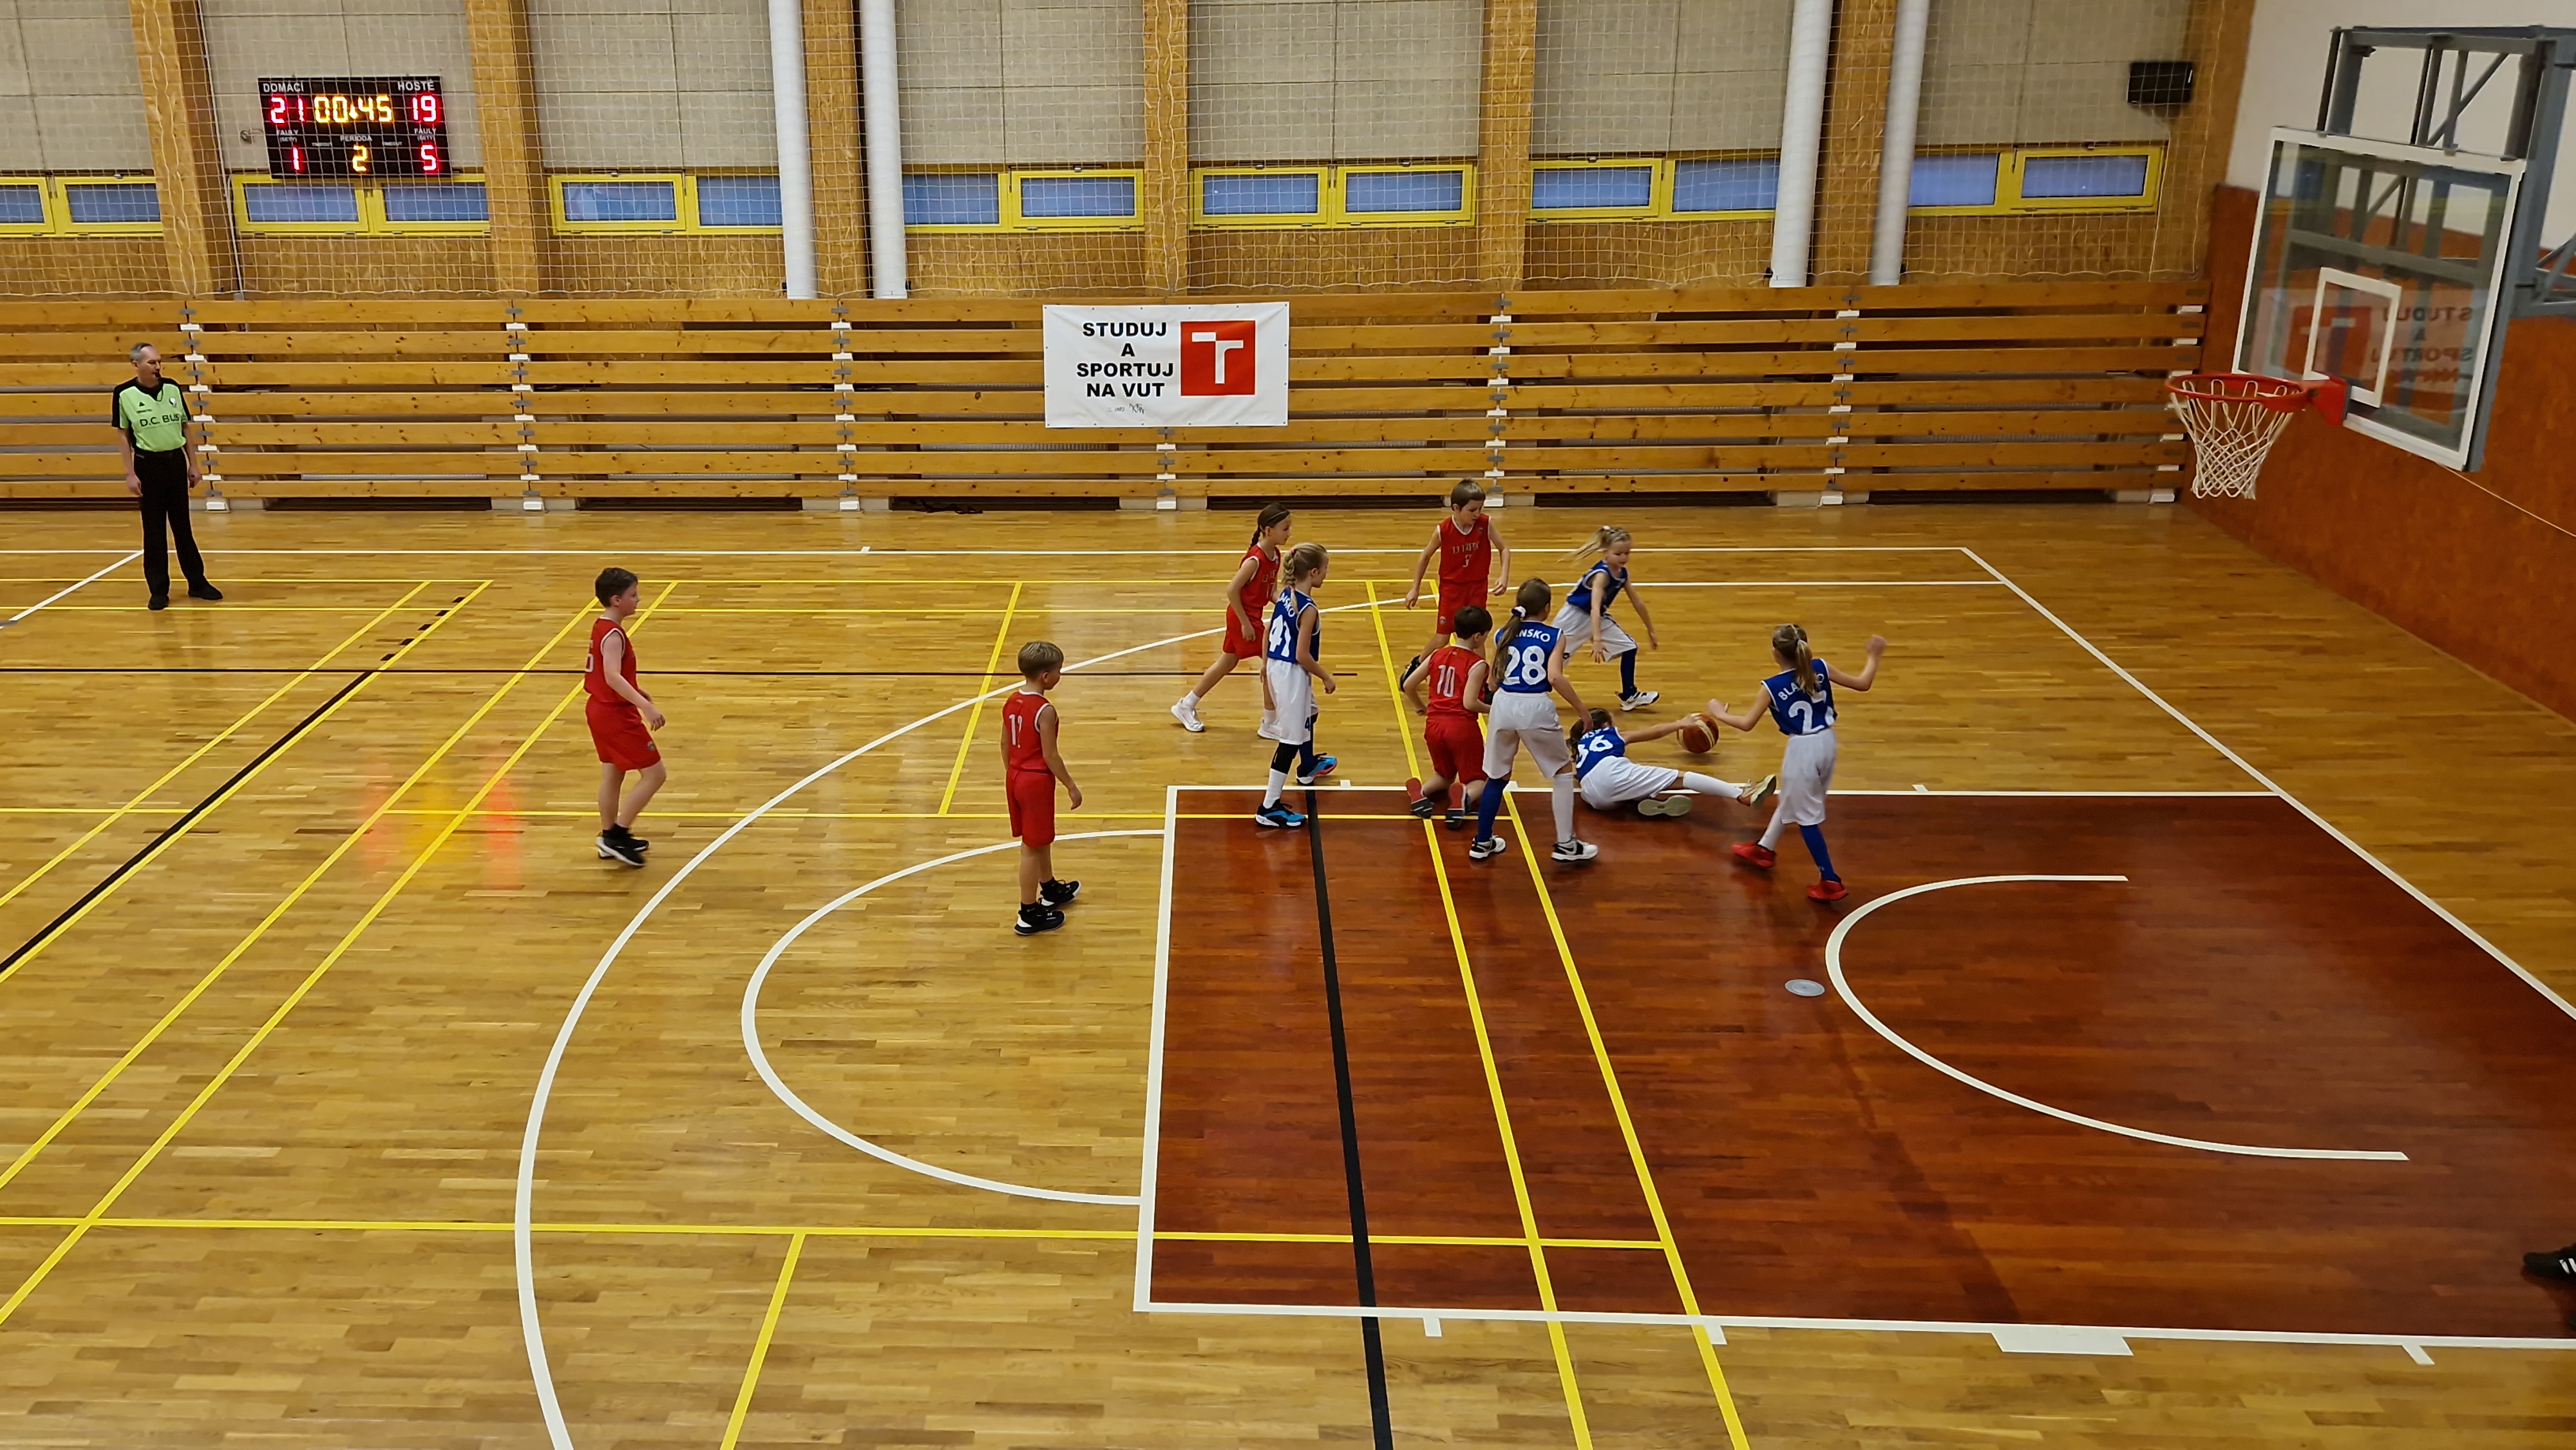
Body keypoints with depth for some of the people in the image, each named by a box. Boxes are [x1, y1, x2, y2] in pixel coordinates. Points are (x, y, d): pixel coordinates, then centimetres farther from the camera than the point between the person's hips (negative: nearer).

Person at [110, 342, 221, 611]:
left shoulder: (173, 388, 1)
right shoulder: (124, 394, -7)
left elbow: (185, 427, 10)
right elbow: (122, 435, -2)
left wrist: (193, 464, 9)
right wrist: (130, 473, -6)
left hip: (176, 461, 3)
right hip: (148, 465, -3)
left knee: (182, 526, 10)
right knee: (154, 530, 3)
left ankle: (197, 583, 18)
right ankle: (159, 590, 10)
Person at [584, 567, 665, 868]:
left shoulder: (602, 627, 8)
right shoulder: (613, 635, -22)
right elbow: (613, 677, -36)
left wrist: (638, 693, 30)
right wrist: (646, 706, -45)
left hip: (601, 710, 10)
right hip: (617, 715, -10)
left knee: (612, 776, 18)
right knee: (654, 774, -4)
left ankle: (610, 837, 28)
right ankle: (617, 835, -1)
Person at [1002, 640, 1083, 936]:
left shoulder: (1011, 702, 2)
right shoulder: (1045, 711, -22)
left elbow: (1005, 744, 10)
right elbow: (1050, 756, -19)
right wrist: (1071, 786, -10)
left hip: (1015, 777, 8)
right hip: (1037, 781, -8)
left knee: (1041, 839, 25)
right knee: (1032, 847, 1)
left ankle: (1050, 890, 44)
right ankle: (1029, 915, 9)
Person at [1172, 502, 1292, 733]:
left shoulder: (1275, 555, 2)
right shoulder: (1256, 559, -25)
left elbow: (1272, 591, 9)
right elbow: (1232, 589, -24)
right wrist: (1245, 623, -21)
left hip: (1249, 617, 9)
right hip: (1243, 617, -9)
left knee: (1227, 663, 19)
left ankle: (1186, 706, 30)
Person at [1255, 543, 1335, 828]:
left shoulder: (1285, 596, 2)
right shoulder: (1308, 609, -23)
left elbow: (1267, 636, 11)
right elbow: (1302, 655, -23)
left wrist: (1265, 665, 25)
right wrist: (1326, 677, -10)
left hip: (1276, 667, 10)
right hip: (1293, 675, -10)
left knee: (1309, 714, 35)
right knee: (1291, 739, -3)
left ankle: (1308, 767, 61)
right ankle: (1269, 808, -1)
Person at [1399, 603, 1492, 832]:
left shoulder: (1437, 655, 6)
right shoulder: (1477, 665, -9)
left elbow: (1407, 685, 7)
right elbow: (1469, 703, -17)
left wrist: (1421, 707, 25)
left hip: (1434, 725, 5)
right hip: (1462, 727, -5)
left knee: (1444, 776, 27)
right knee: (1477, 781, 10)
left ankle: (1422, 792, -5)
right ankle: (1463, 796, -25)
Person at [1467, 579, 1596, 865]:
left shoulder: (1503, 635, 11)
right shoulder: (1555, 637, 1)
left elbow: (1494, 682, 10)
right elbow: (1555, 677, -13)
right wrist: (1581, 708, -6)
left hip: (1503, 705, 4)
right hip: (1536, 707, -3)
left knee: (1498, 775, 19)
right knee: (1563, 770, 15)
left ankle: (1482, 843, 25)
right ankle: (1566, 845, 13)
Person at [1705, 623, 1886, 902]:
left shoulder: (1773, 686, -12)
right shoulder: (1821, 668, -3)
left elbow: (1747, 723, -7)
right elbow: (1862, 683, 4)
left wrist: (1719, 714, 11)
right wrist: (1874, 656, 21)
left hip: (1803, 749, -7)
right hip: (1826, 742, 7)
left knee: (1807, 817, 6)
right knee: (1789, 799, 26)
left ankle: (1830, 881, 7)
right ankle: (1764, 849, 43)